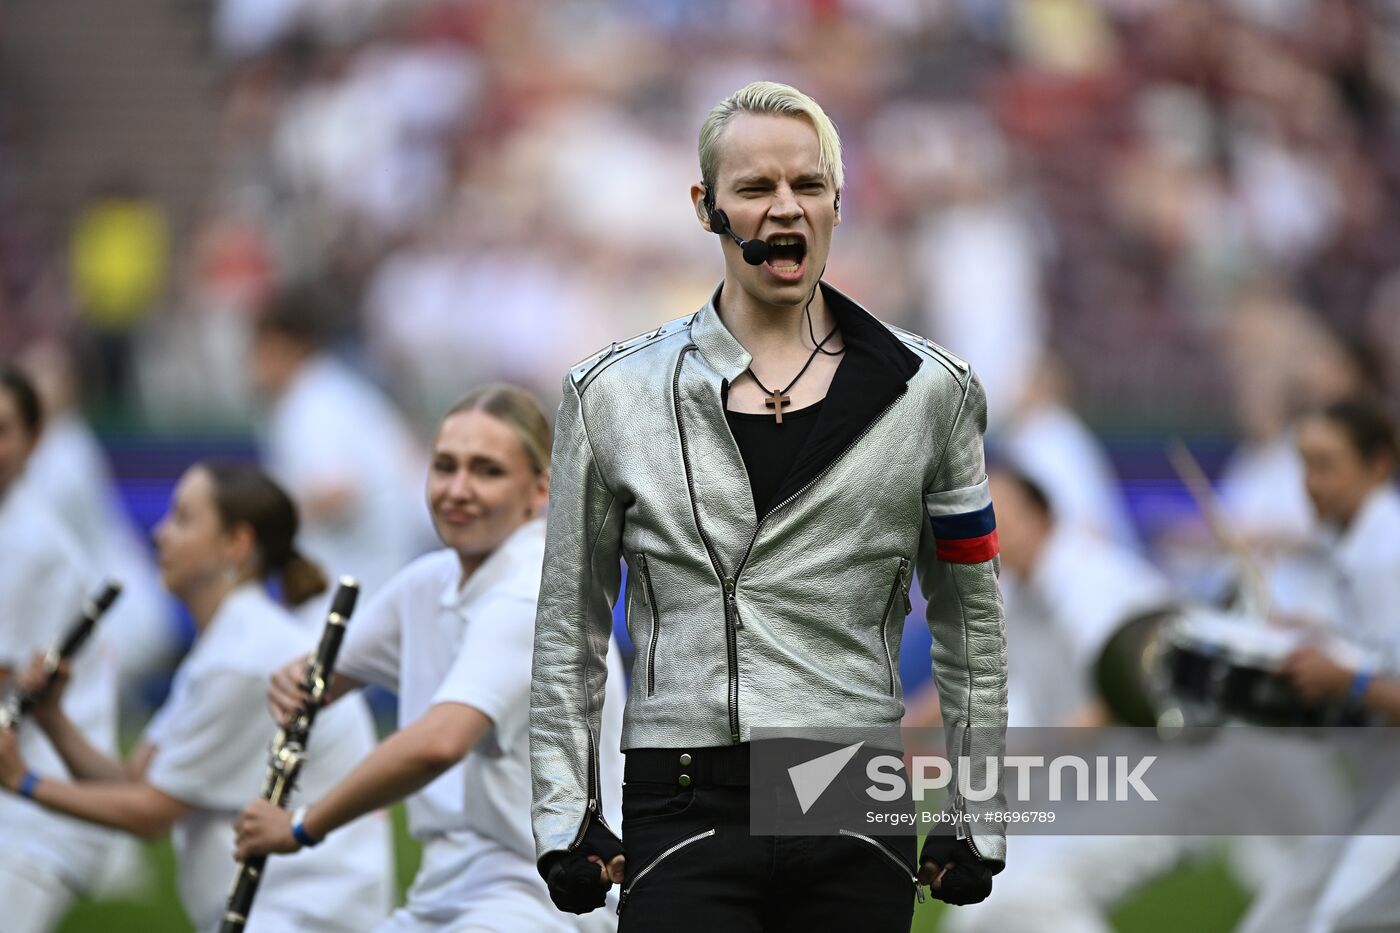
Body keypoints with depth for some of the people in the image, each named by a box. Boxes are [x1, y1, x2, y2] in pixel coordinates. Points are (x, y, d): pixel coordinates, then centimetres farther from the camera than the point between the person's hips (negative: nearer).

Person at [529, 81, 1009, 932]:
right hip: (686, 820, -1)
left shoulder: (928, 390, 6)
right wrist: (565, 820, 5)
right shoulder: (613, 393, 5)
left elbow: (970, 623, 12)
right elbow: (569, 632, 11)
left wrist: (978, 824, 10)